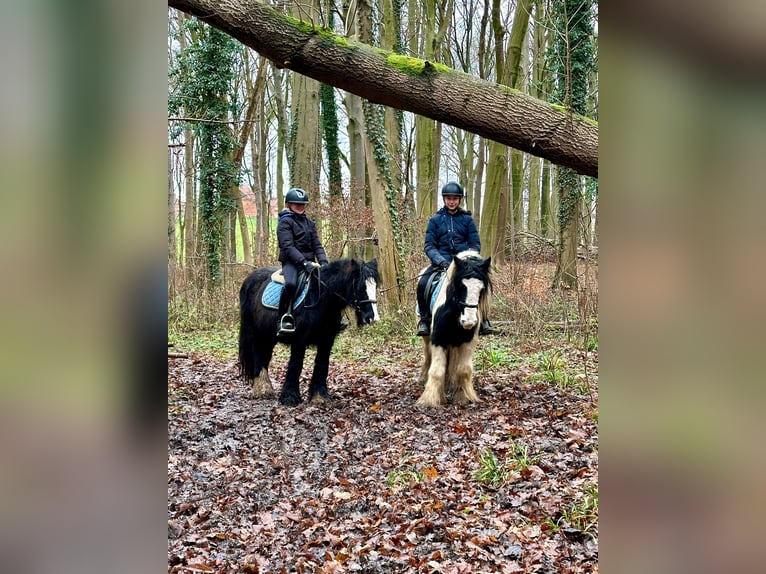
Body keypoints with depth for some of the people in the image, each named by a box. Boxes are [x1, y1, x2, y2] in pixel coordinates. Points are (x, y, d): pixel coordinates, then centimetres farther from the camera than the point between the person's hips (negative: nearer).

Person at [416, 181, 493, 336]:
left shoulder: (467, 219, 10)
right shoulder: (435, 220, 8)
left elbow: (475, 244, 8)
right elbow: (429, 246, 2)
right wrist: (440, 260, -16)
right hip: (441, 261, 0)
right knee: (422, 284, -26)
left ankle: (482, 318, -6)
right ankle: (425, 319, -6)